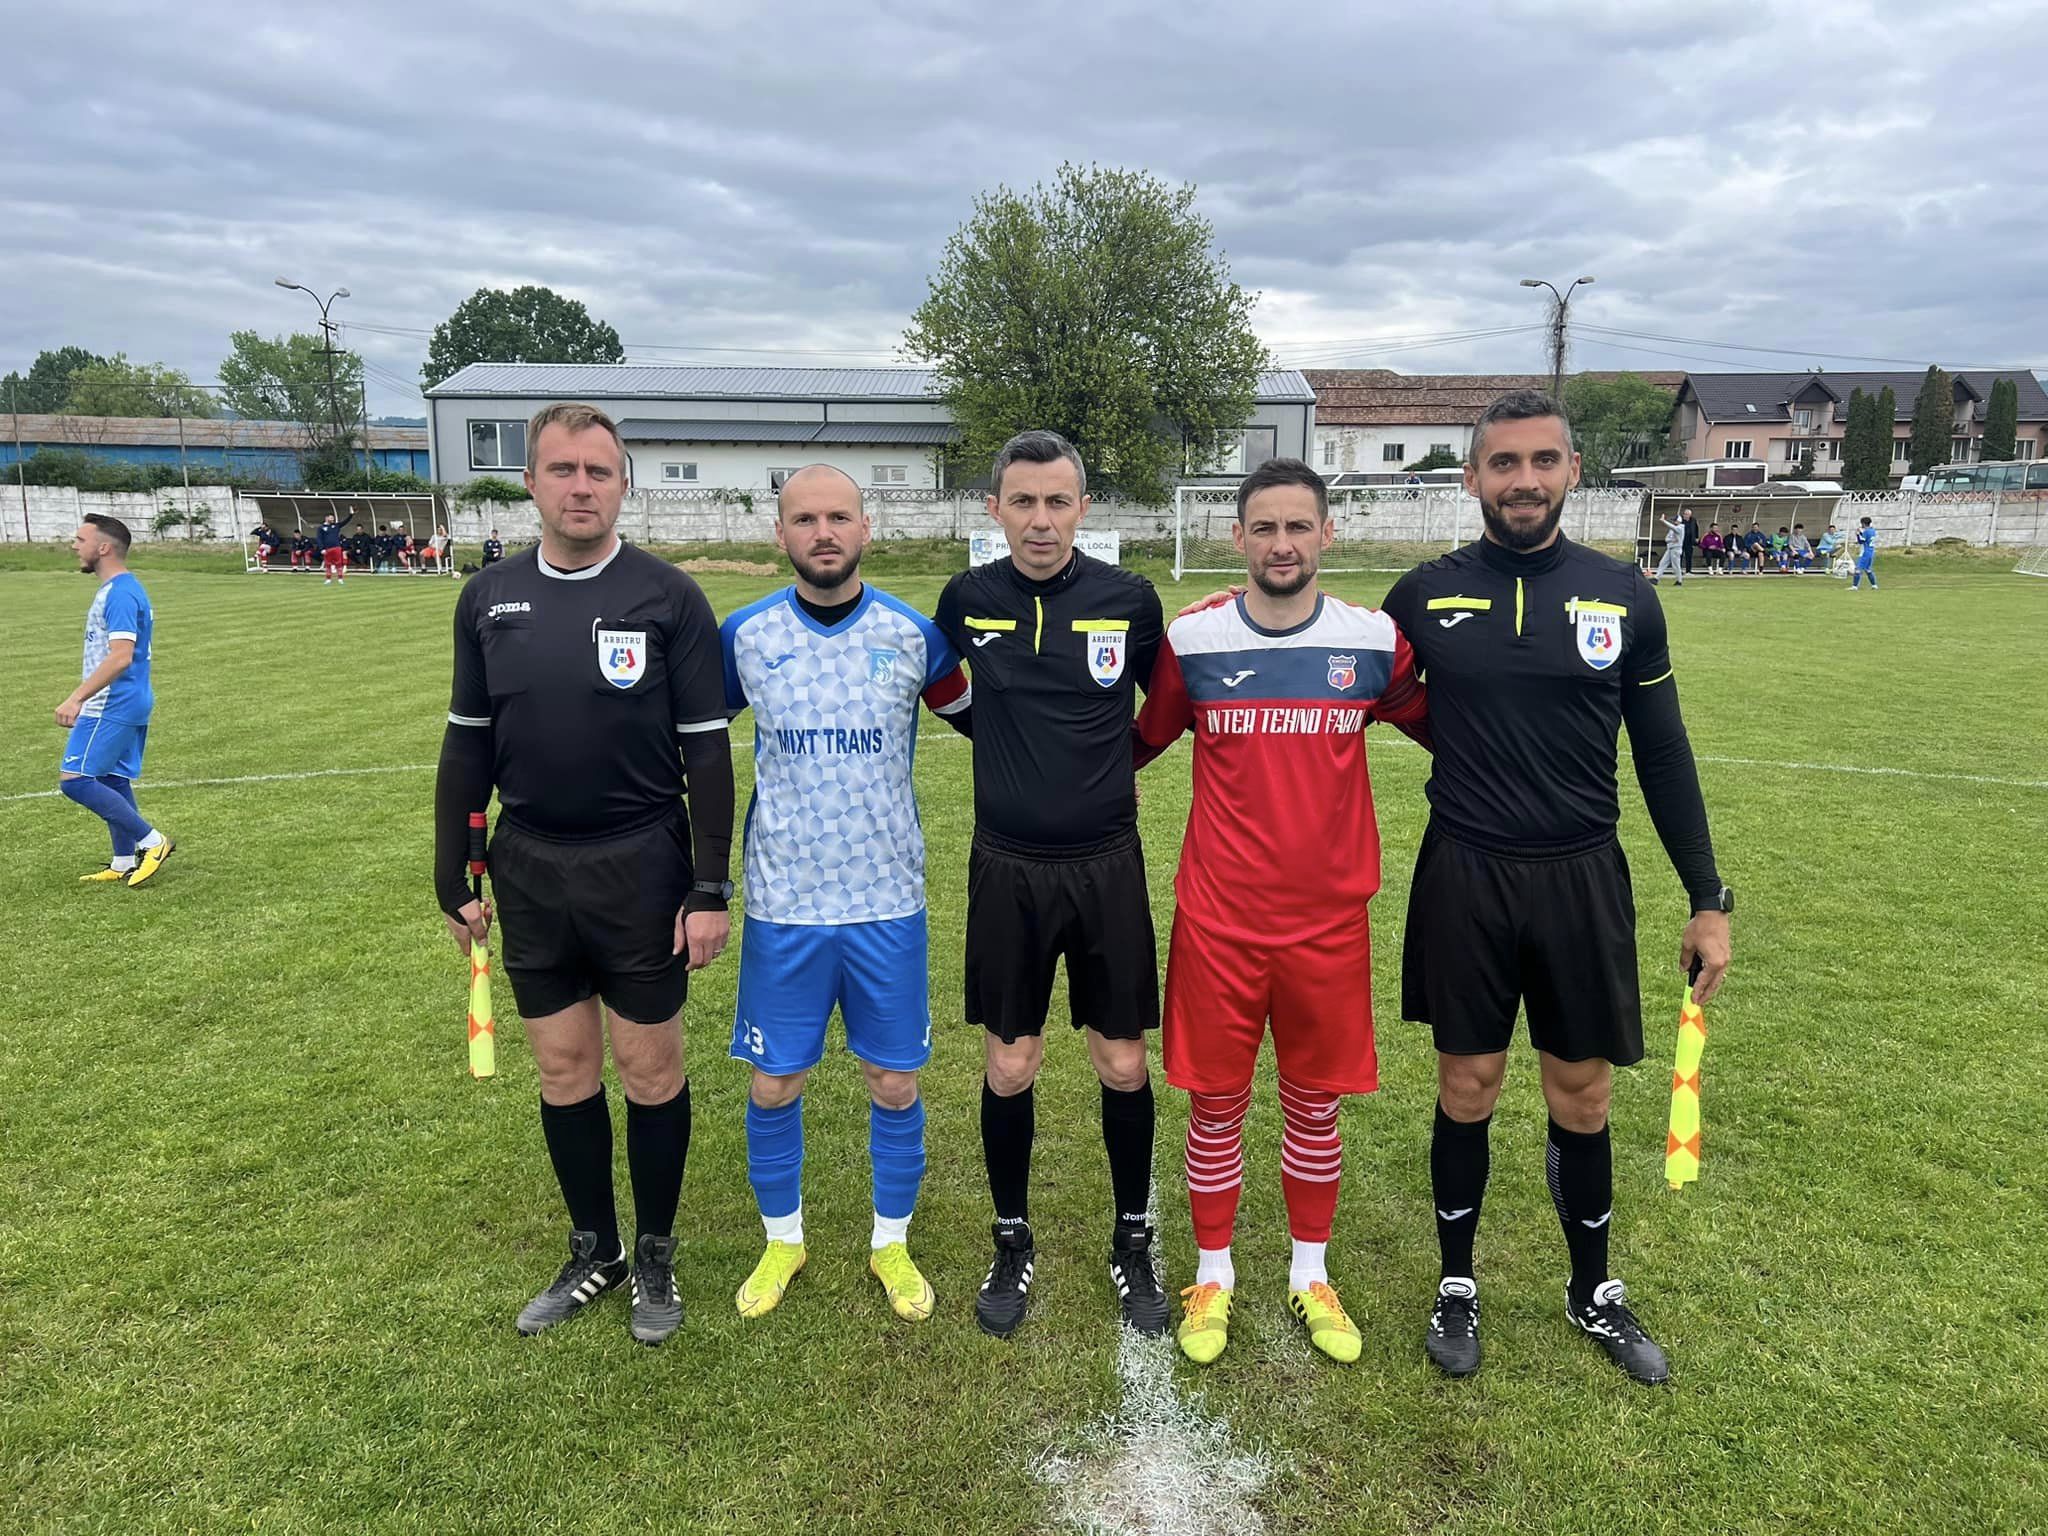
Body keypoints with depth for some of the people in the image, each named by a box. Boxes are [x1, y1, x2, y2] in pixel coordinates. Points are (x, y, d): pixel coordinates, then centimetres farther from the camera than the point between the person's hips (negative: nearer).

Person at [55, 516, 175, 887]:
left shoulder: (119, 593, -17)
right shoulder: (120, 589, 15)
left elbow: (120, 656, -27)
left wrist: (76, 698, -28)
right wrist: (83, 698, 26)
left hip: (112, 706, -10)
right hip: (129, 704, 10)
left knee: (74, 779, -9)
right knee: (112, 781, 14)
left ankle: (152, 841, -6)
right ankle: (124, 863, 19)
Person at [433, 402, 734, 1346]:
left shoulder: (667, 596, -7)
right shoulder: (489, 599, 4)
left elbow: (706, 749, -7)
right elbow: (468, 744, 10)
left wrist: (710, 890, -10)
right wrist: (453, 880, 9)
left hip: (640, 868, -3)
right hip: (531, 870, 4)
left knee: (650, 1066, 7)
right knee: (564, 1068, 13)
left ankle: (656, 1256, 28)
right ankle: (594, 1251, 32)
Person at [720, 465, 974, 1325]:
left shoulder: (913, 634, -3)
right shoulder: (743, 635, -3)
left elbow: (977, 721, 12)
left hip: (889, 902, 0)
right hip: (782, 905, 0)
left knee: (895, 1084, 9)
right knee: (774, 1085, 10)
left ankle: (891, 1244, 31)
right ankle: (782, 1240, 34)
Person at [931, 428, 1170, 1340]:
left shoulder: (1129, 600, -6)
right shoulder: (968, 599, -4)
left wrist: (1103, 765, 6)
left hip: (1107, 866, 0)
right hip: (1007, 870, 1)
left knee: (1123, 1063, 8)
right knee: (1009, 1067, 9)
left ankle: (1133, 1243, 29)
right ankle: (1012, 1246, 29)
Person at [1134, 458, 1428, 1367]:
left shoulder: (1375, 642, -2)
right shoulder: (1191, 641, -3)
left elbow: (1440, 727, 14)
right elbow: (1141, 741, 11)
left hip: (1329, 918, 1)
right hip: (1218, 918, 0)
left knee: (1315, 1102, 13)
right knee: (1215, 1103, 9)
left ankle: (1311, 1275, 34)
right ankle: (1212, 1275, 29)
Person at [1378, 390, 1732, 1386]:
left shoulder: (1622, 596, 0)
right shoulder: (1426, 596, -3)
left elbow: (1662, 754, 5)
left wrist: (1708, 900, 5)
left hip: (1583, 880, 1)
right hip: (1464, 880, -1)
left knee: (1582, 1094, 12)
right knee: (1468, 1089, 9)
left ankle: (1594, 1293, 34)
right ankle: (1456, 1285, 29)